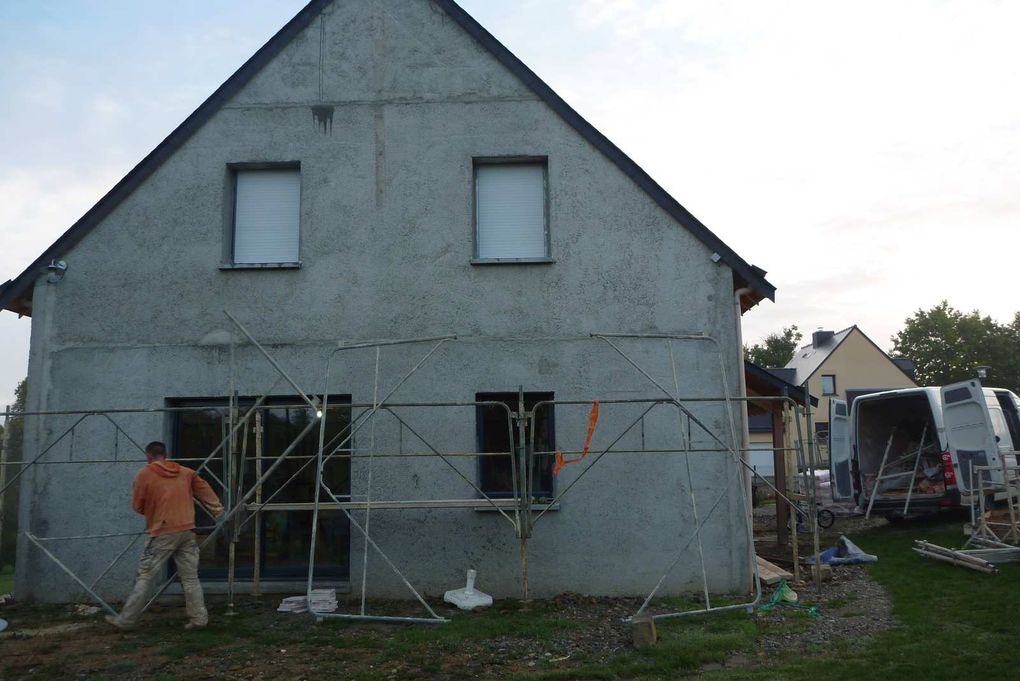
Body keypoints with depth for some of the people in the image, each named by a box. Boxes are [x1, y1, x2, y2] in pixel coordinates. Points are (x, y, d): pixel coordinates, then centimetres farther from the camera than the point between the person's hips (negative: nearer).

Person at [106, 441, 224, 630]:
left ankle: (126, 620, 11)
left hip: (163, 533, -4)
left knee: (145, 576, 5)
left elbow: (137, 506, 3)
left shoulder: (144, 475, -1)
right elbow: (205, 492, 12)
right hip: (187, 530, 4)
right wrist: (219, 512, 19)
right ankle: (199, 618, 7)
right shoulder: (186, 472, 10)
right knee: (190, 577, 8)